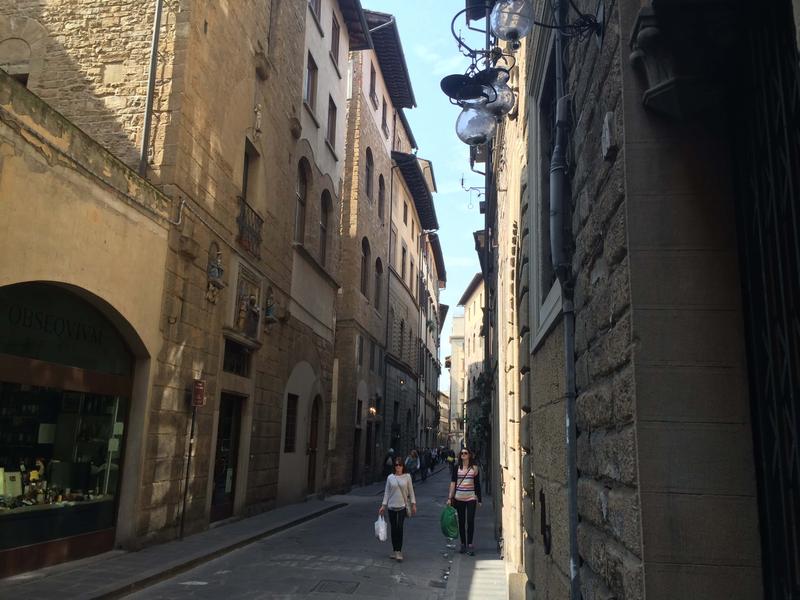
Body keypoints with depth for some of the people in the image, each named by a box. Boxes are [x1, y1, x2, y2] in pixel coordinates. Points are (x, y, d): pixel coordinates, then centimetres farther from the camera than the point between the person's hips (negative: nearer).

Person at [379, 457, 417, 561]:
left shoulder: (407, 477, -1)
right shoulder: (390, 477, 2)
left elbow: (411, 491, 4)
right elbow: (387, 492, 6)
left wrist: (413, 504, 2)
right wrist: (383, 505, 2)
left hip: (402, 506, -2)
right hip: (391, 506, 2)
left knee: (399, 528, -10)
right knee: (393, 528, 7)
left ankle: (399, 551, -4)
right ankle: (394, 550, 19)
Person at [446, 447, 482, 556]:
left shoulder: (474, 467, 2)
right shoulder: (456, 467, 4)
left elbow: (477, 484, 6)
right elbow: (453, 482, 4)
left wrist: (479, 499, 4)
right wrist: (450, 497, -1)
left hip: (471, 498, -1)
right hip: (459, 498, 1)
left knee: (470, 521, -6)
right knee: (461, 521, 8)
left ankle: (470, 545, 0)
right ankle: (463, 544, 17)